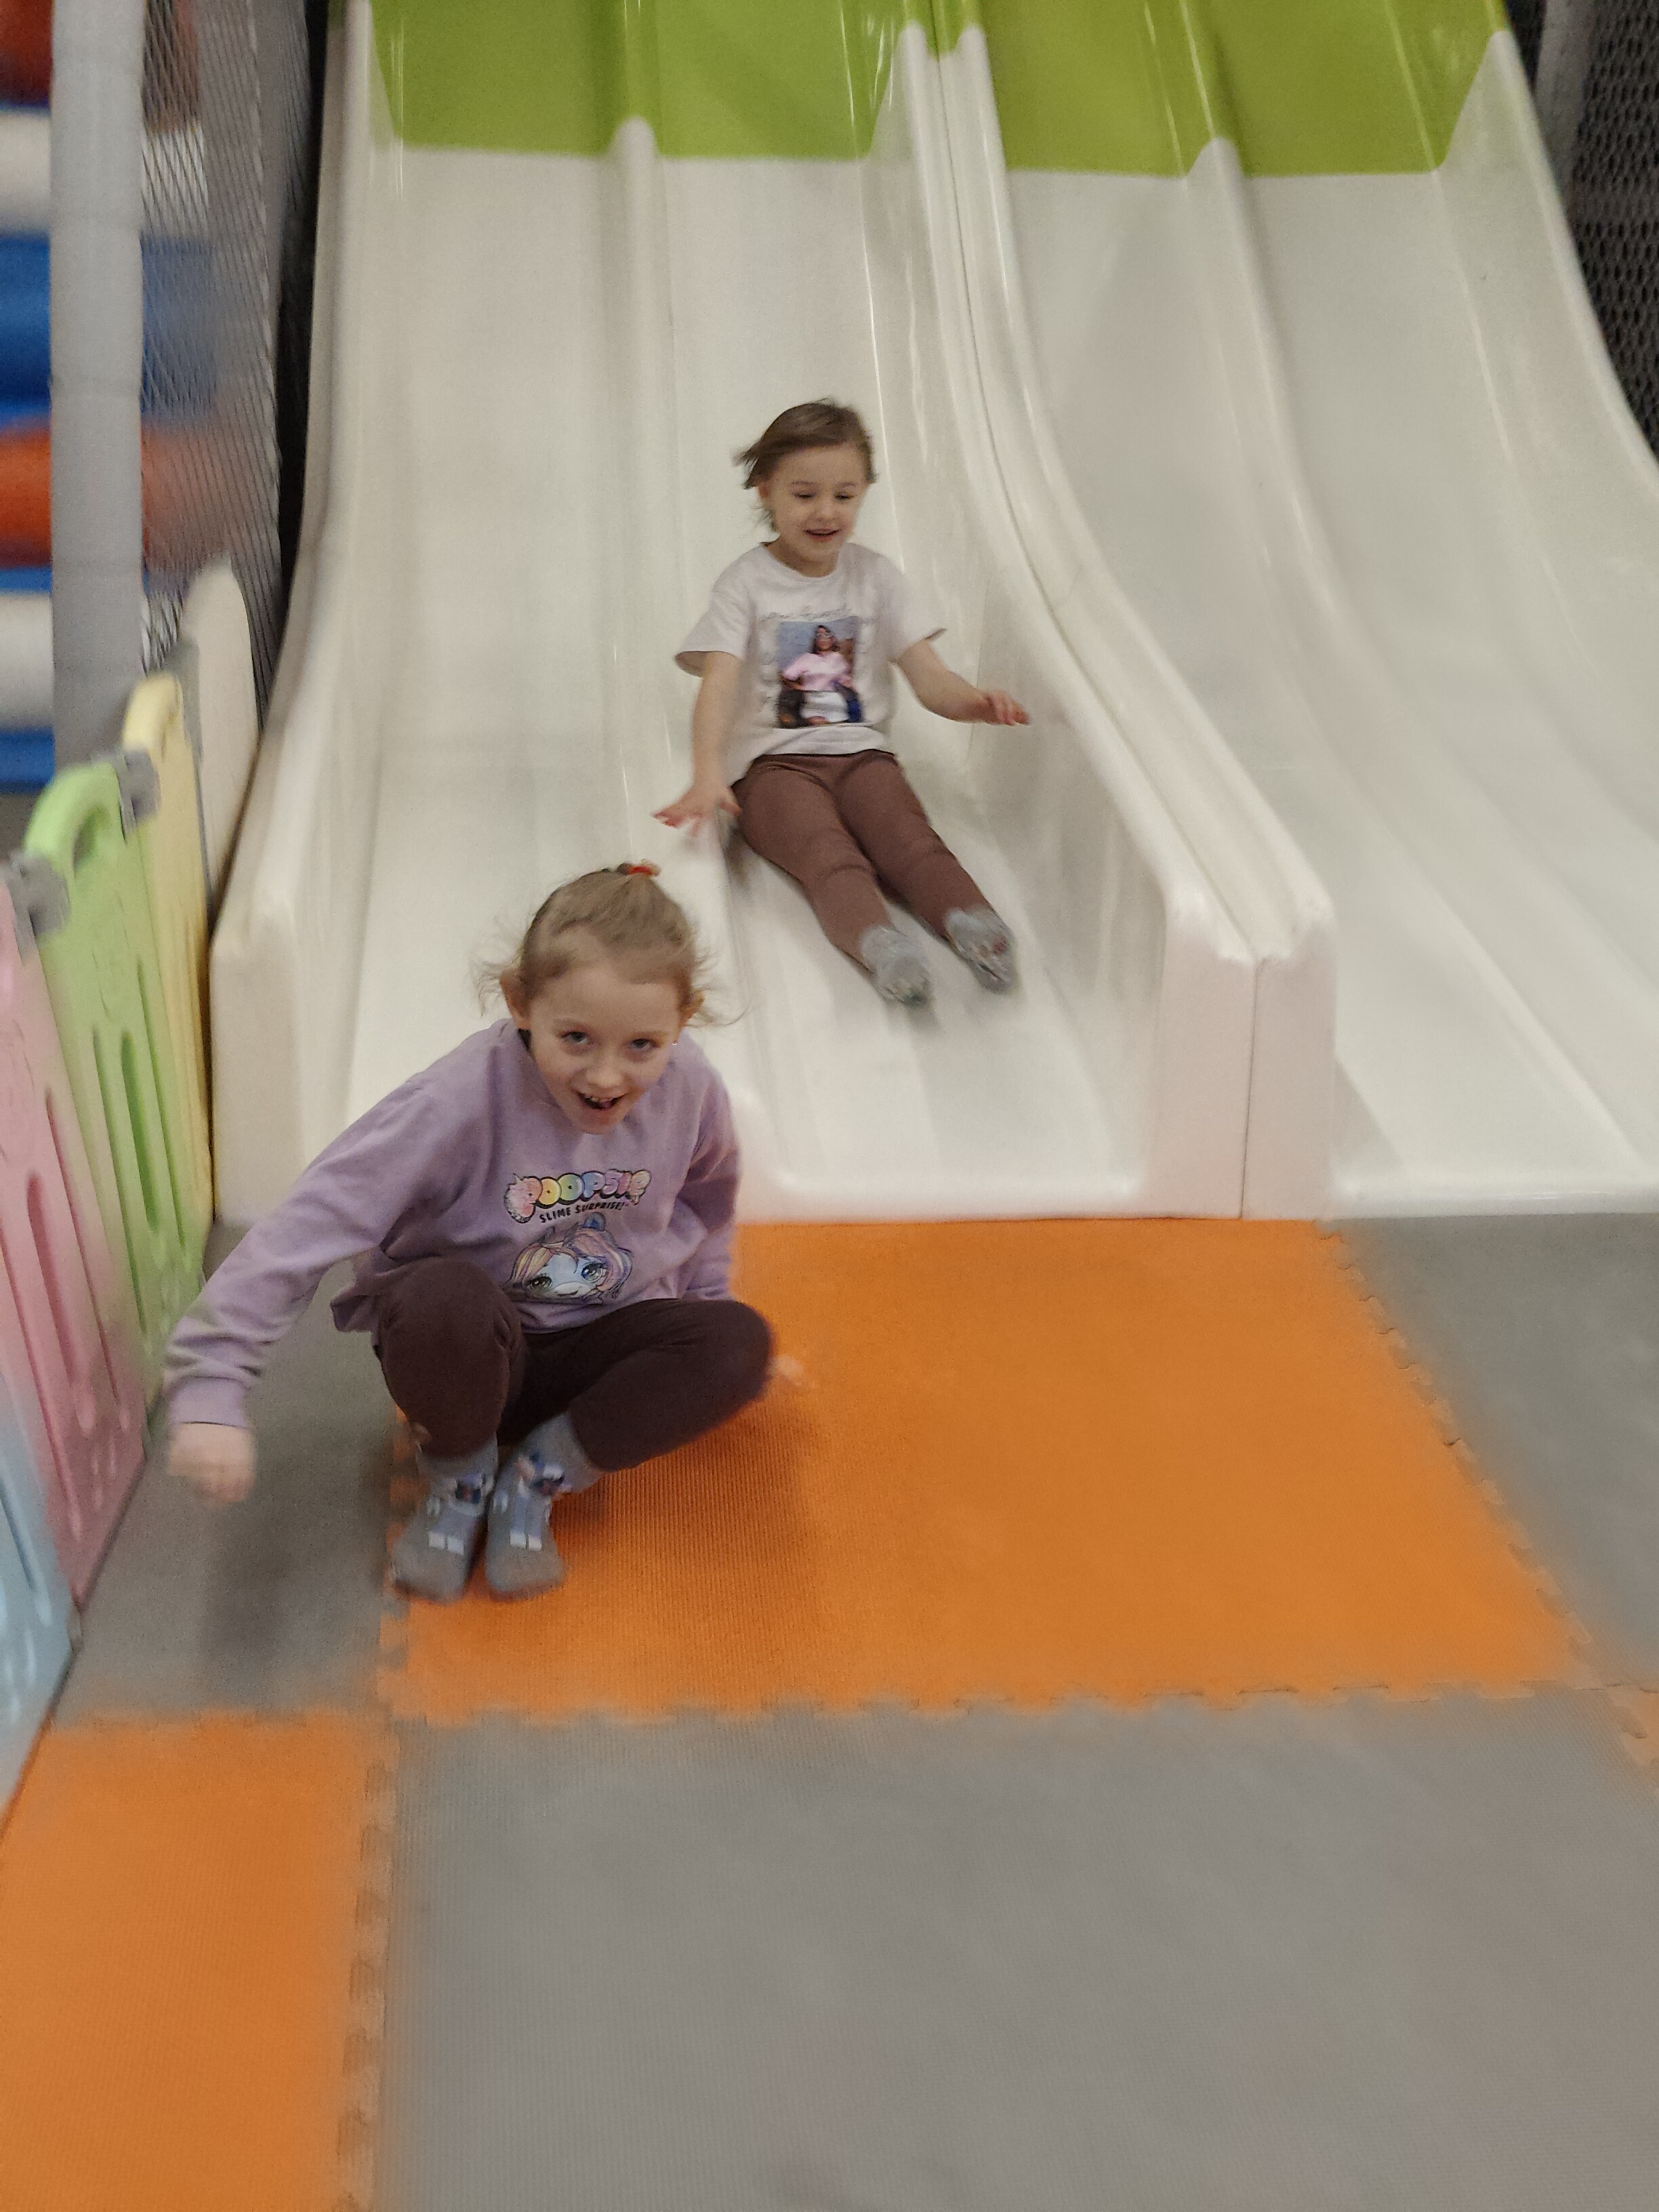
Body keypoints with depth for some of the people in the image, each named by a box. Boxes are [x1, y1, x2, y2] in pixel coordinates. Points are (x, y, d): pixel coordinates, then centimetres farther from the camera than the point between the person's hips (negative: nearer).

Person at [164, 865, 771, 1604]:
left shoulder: (691, 1089, -13)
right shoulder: (461, 1100, -28)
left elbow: (703, 1207, 12)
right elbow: (307, 1227, -32)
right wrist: (209, 1388, -38)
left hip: (595, 1348, 4)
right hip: (467, 1349, -3)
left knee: (740, 1342, -25)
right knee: (442, 1296, -39)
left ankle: (539, 1476, -9)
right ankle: (458, 1481, -7)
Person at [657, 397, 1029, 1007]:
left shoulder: (876, 577, 13)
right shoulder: (746, 583, 3)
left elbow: (928, 677, 5)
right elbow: (718, 684, -10)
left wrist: (974, 701, -21)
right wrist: (707, 774, -30)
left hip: (861, 751, 3)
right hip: (773, 761, -3)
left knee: (911, 841, -29)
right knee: (829, 857, -33)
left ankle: (972, 922, -53)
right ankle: (879, 944, -59)